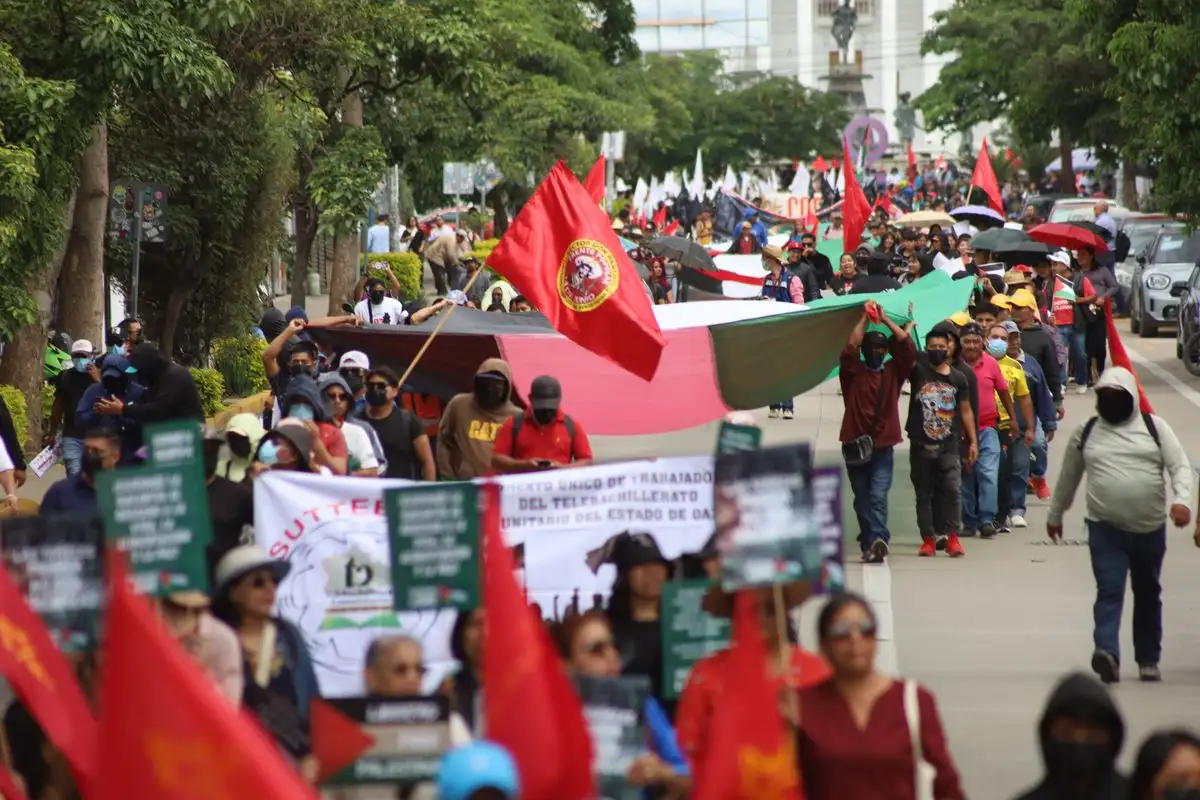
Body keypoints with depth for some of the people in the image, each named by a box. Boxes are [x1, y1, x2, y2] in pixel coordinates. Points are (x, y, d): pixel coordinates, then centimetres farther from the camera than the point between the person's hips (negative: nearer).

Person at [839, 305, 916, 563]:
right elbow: (849, 348, -10)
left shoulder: (893, 372, 11)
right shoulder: (853, 373, 7)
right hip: (856, 445, 1)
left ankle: (877, 541, -26)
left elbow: (908, 347, 0)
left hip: (883, 446, -1)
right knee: (862, 499, 5)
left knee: (878, 496, -13)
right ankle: (870, 543, 11)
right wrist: (864, 319, -9)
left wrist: (886, 320, 0)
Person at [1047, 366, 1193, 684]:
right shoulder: (1085, 432, 7)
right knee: (1109, 592, -17)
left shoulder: (1154, 427, 4)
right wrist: (1055, 514, 26)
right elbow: (1068, 477, 19)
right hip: (1105, 529, -1)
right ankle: (1107, 653, -33)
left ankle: (1148, 660, 27)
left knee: (1148, 596, 14)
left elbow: (1180, 465, -3)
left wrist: (1181, 499, -21)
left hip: (1150, 529, 1)